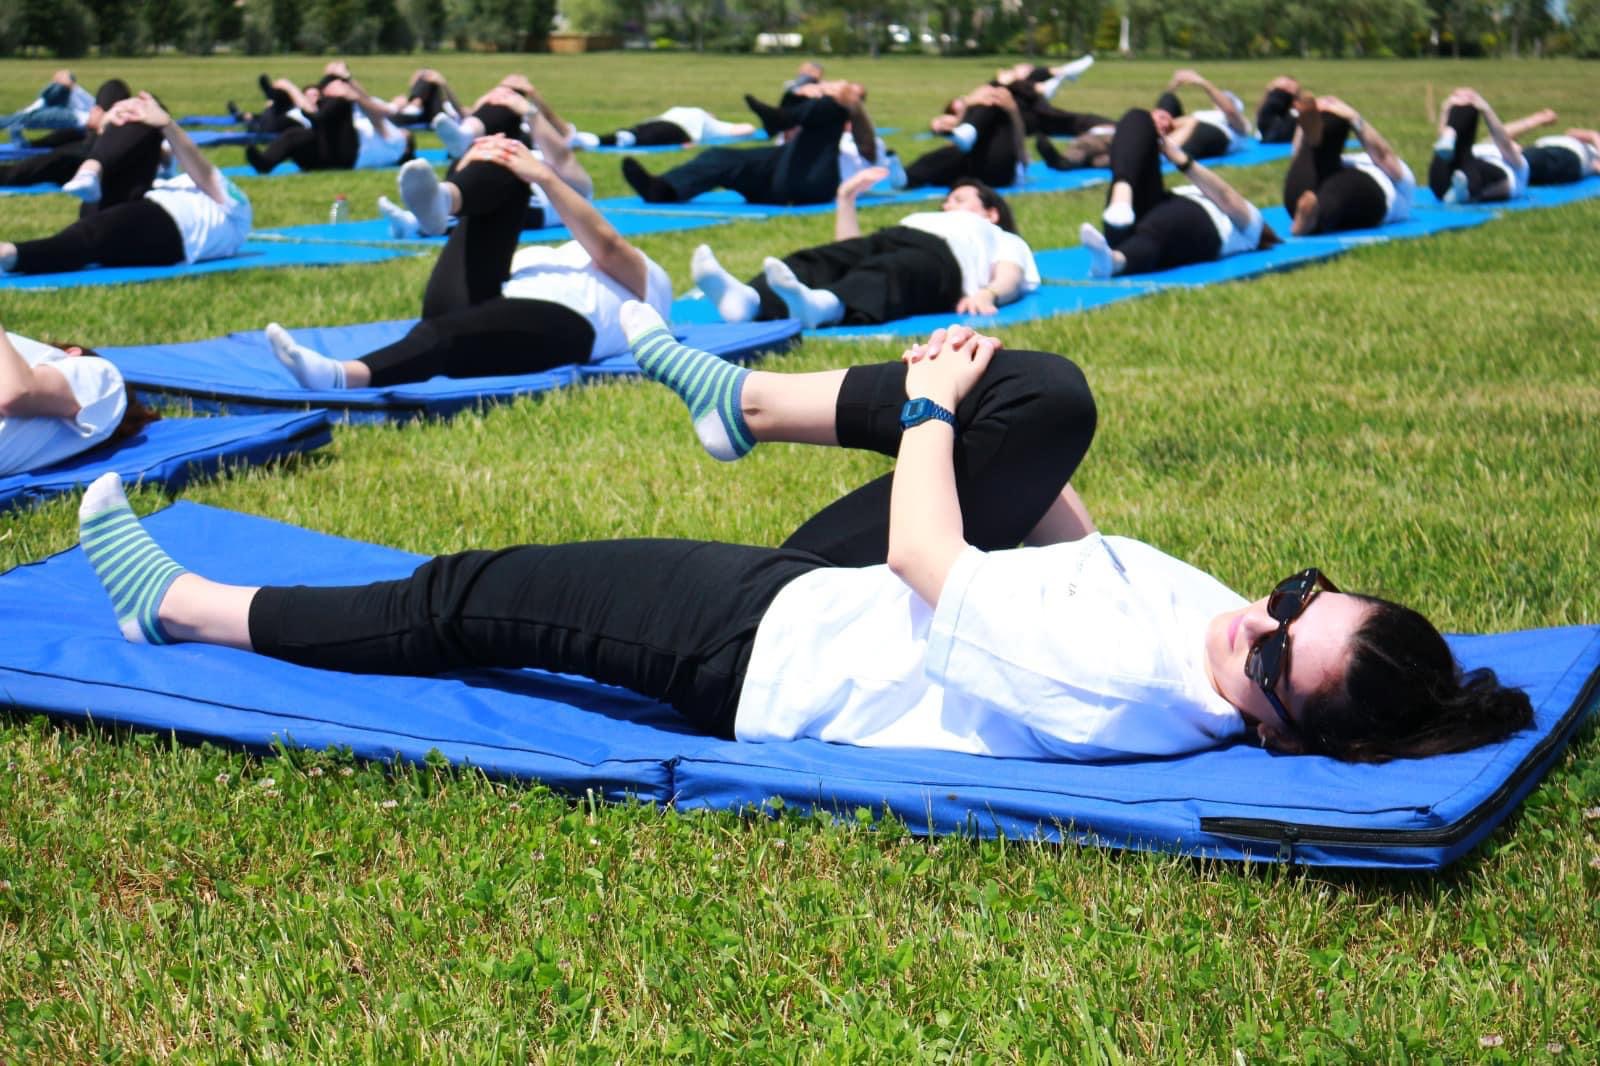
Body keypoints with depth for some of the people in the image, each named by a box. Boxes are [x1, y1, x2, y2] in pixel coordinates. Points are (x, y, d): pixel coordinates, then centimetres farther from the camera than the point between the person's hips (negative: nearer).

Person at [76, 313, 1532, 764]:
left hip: (764, 655, -7)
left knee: (471, 601, 2)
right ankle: (747, 400, 13)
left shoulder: (1114, 693, -38)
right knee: (1047, 397, -6)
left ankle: (181, 606, 24)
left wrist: (934, 403, -10)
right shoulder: (1212, 619, -13)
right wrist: (979, 401, 3)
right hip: (831, 594, 8)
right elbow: (1080, 548, 5)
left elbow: (923, 557, -25)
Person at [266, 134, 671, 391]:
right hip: (482, 307, 5)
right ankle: (442, 197, -37)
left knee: (441, 333, -37)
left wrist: (544, 176, 0)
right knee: (505, 172, -2)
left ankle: (342, 376, -65)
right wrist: (472, 170, 11)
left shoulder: (648, 280, 30)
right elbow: (481, 250, 28)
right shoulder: (546, 258, 45)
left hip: (553, 324, -5)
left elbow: (605, 246, 7)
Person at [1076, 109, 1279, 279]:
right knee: (1138, 119, -10)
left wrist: (1183, 161, -2)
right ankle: (1120, 202, -39)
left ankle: (1113, 259, -76)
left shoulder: (1250, 218, 34)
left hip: (1199, 226, -4)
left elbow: (1227, 199, 10)